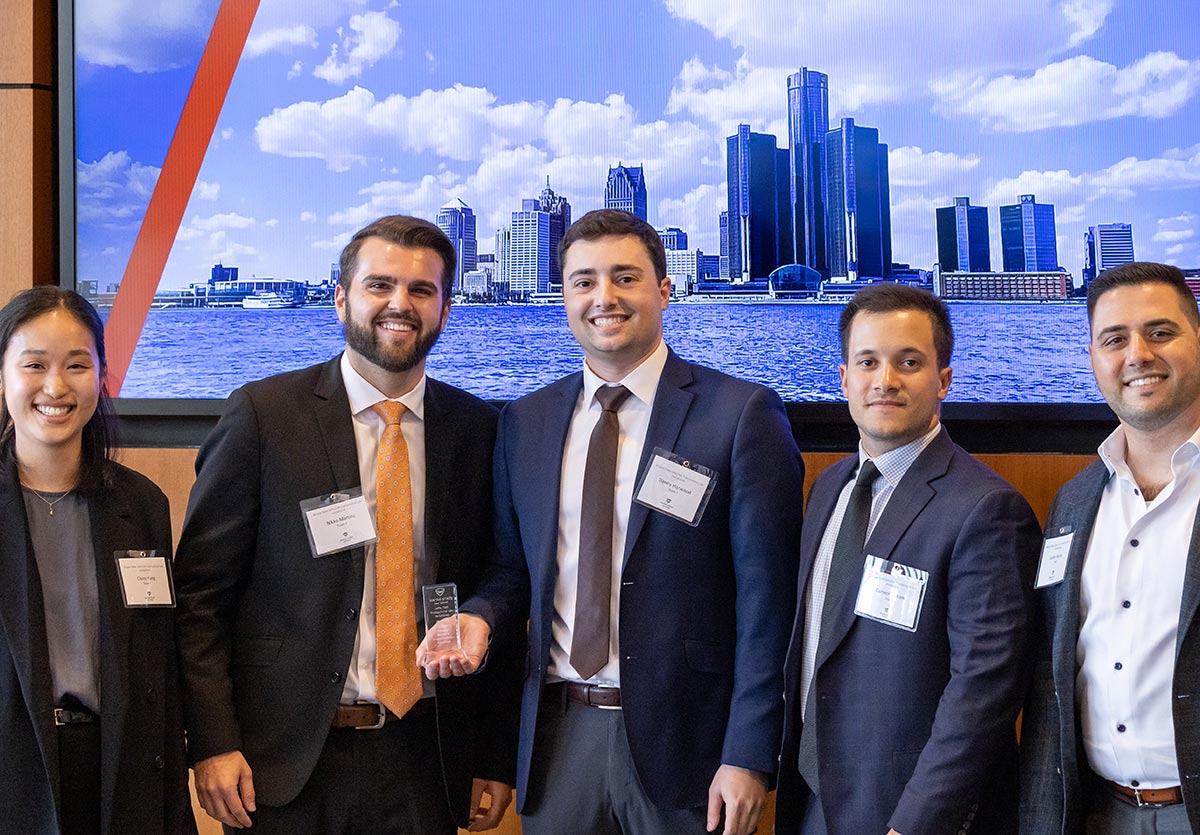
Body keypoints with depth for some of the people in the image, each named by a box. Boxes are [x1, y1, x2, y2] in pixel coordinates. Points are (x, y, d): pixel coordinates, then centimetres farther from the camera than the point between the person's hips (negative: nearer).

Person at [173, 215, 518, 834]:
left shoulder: (477, 428, 2)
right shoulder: (262, 414, -6)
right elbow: (200, 590, -4)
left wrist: (495, 758, 5)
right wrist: (213, 742, -10)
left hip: (423, 760, 2)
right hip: (286, 760, -2)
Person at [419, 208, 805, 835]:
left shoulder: (742, 415, -8)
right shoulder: (524, 422, 6)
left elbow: (765, 597, -10)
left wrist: (748, 757, -13)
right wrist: (478, 617, -7)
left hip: (682, 737, -3)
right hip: (558, 736, 4)